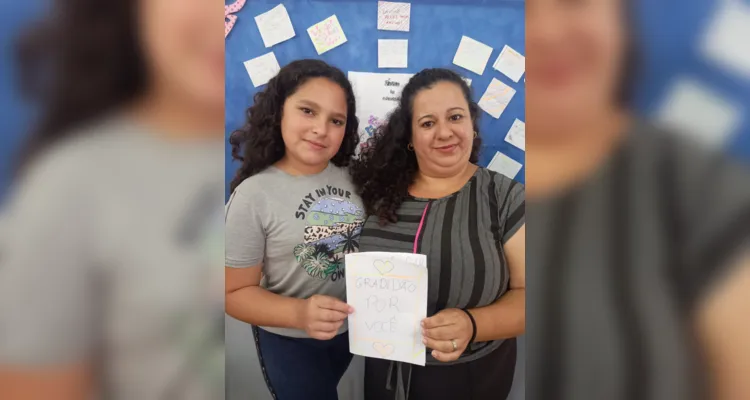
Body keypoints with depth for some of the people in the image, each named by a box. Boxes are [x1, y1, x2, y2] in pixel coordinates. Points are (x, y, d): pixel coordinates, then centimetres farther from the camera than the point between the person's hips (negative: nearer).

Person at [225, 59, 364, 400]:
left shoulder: (351, 176, -9)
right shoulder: (254, 194, -21)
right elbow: (236, 293, -16)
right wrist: (300, 314, -32)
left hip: (354, 327, 5)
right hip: (291, 342, -4)